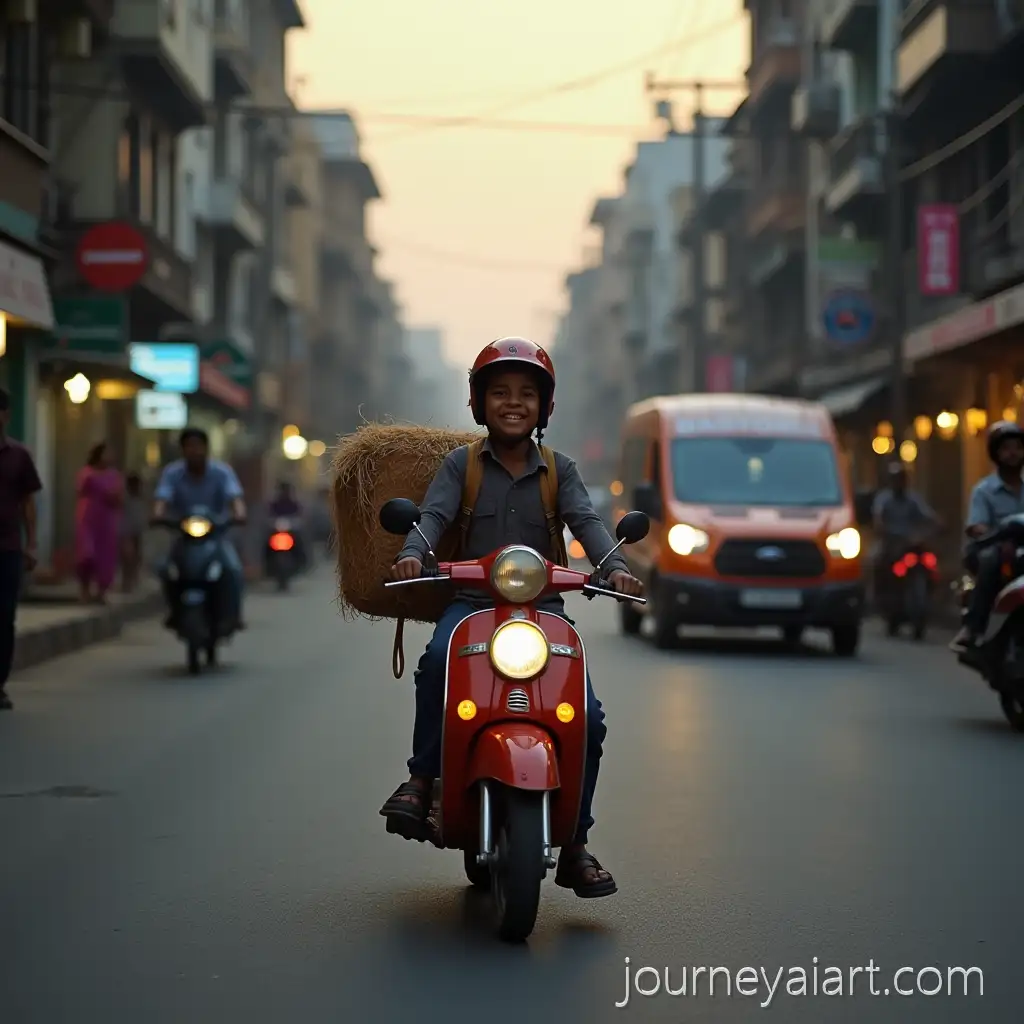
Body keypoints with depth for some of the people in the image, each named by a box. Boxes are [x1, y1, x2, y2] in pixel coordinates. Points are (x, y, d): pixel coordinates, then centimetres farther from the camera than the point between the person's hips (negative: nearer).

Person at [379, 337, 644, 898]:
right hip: (471, 601, -1)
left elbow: (586, 521, -3)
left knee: (587, 717, -13)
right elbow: (434, 513, -6)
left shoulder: (558, 470, 11)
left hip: (541, 605, 2)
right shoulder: (462, 463, 9)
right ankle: (422, 776, -21)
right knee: (439, 658, -37)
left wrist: (614, 566, -24)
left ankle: (574, 842, 1)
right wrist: (413, 552, -28)